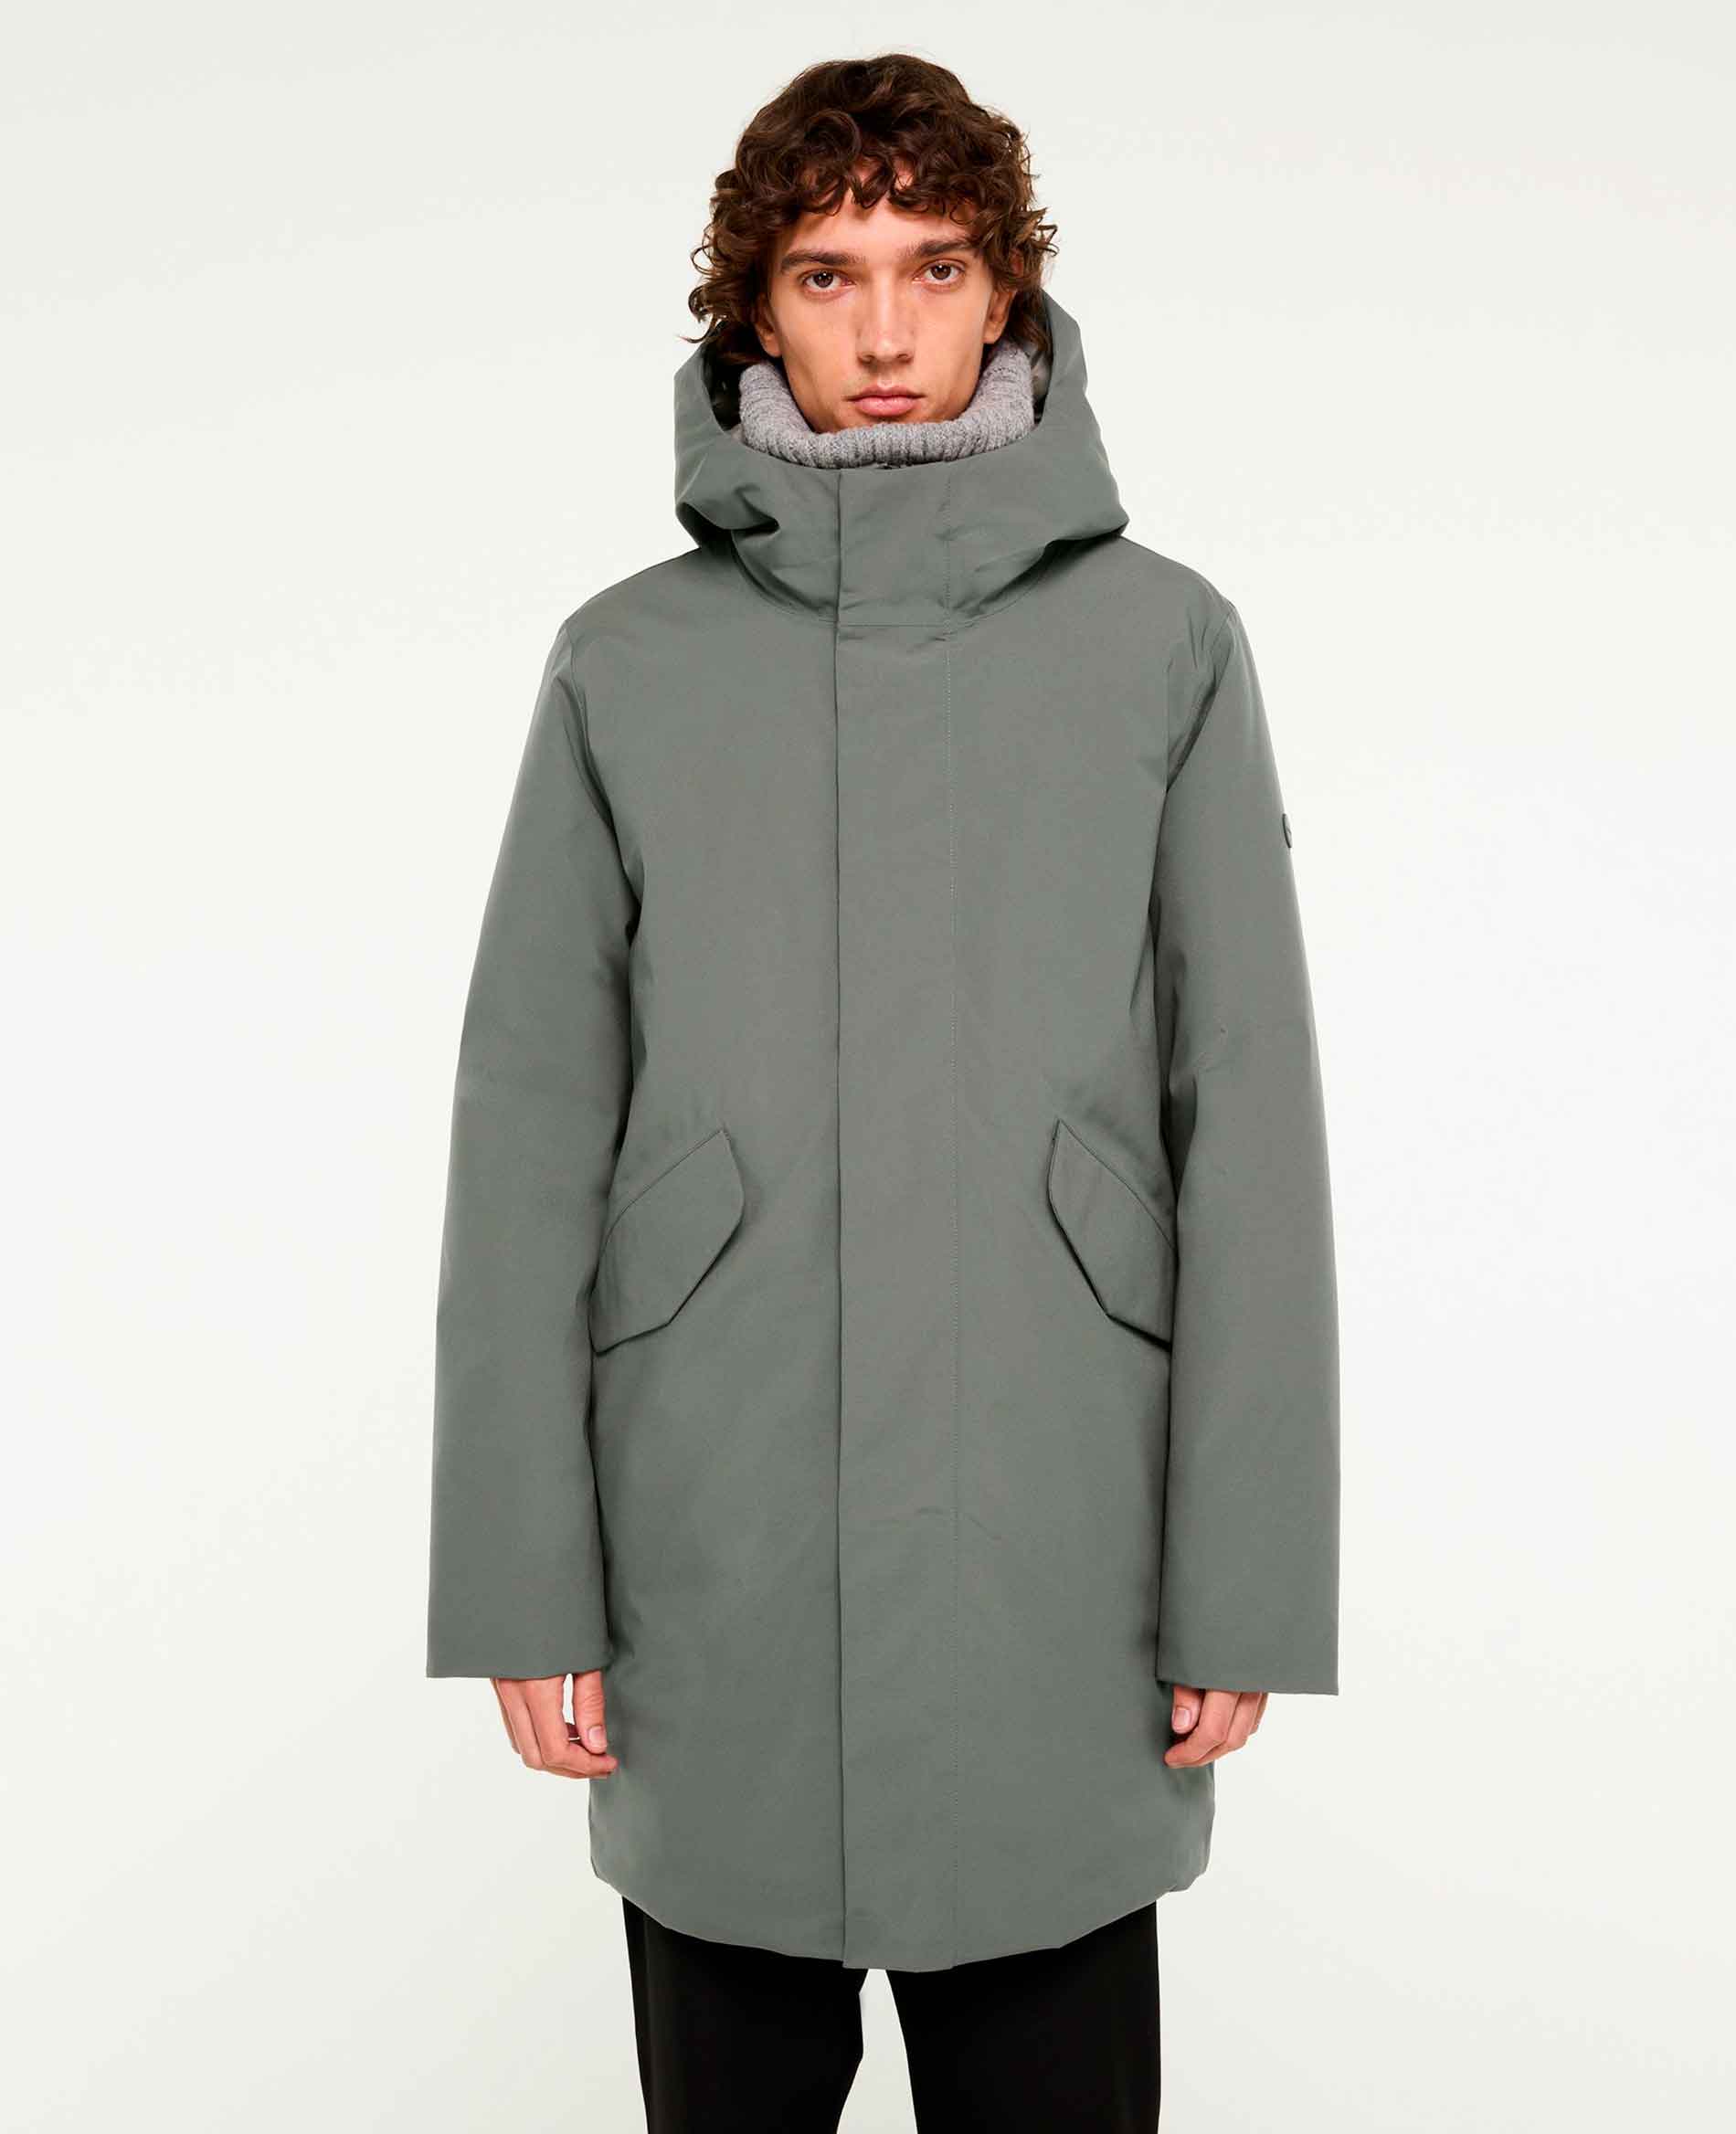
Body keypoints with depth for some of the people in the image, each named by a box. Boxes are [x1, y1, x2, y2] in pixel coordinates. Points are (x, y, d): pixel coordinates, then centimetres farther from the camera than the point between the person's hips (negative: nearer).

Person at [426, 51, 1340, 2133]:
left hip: (1053, 1580, -1)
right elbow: (530, 1143, 3)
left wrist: (1246, 1582, -3)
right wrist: (523, 1577, 0)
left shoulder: (1162, 645, 2)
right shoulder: (628, 664, 4)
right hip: (713, 1580, 1)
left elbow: (1248, 1125, 0)